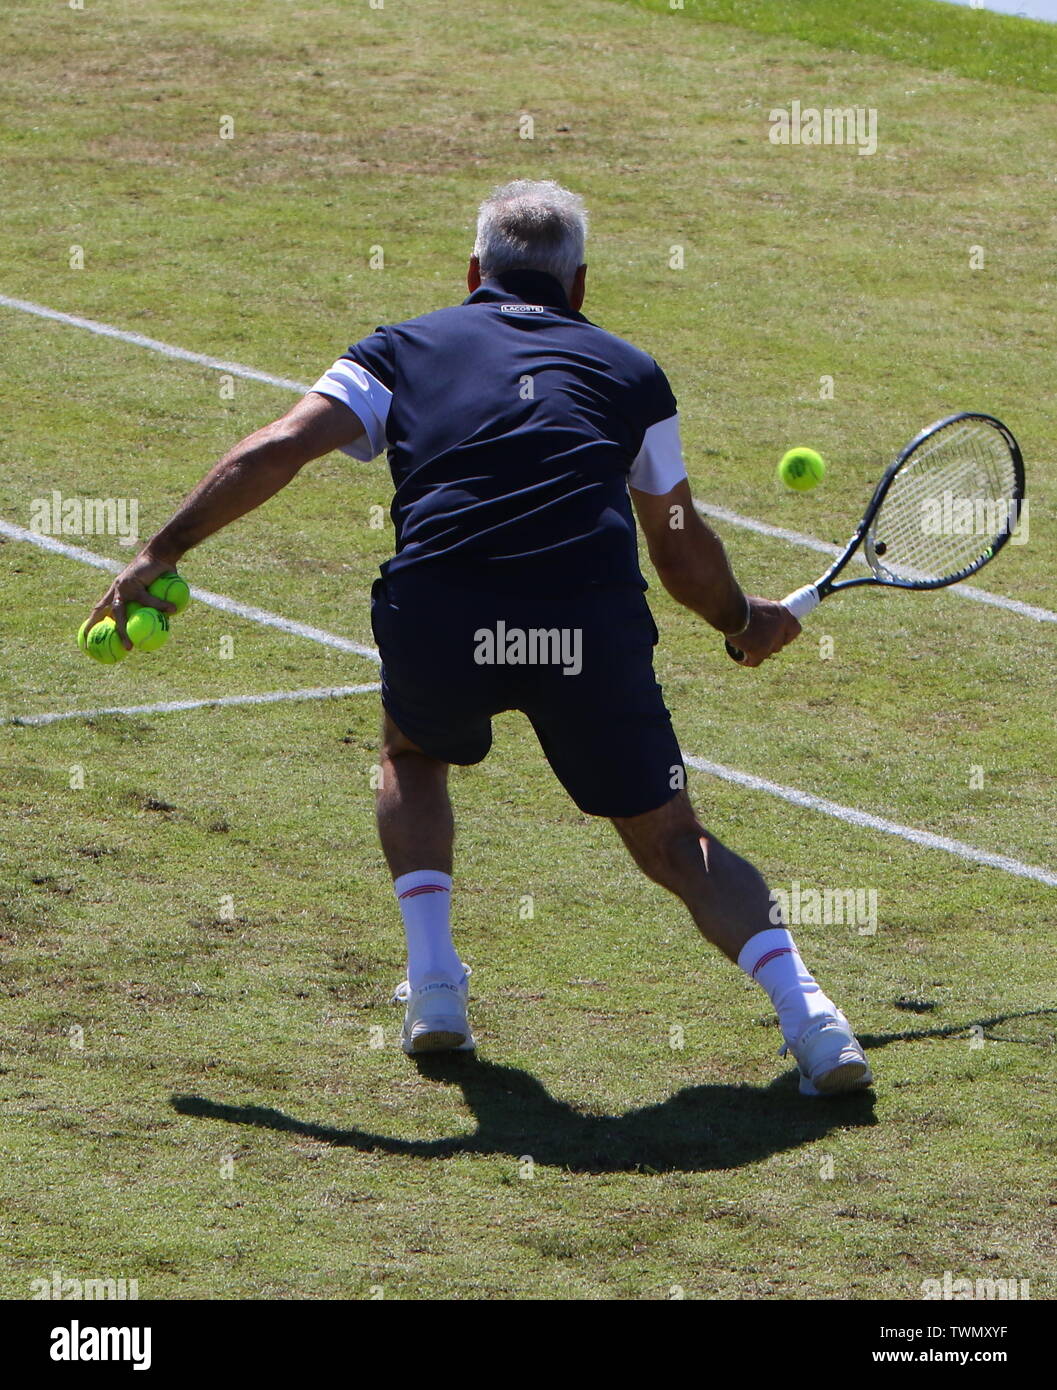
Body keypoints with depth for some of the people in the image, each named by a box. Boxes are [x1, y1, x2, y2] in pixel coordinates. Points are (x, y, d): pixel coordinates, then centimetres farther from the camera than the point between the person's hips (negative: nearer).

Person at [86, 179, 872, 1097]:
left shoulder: (405, 348, 24)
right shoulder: (629, 371, 26)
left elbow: (279, 449, 10)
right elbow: (681, 548, 31)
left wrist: (162, 554, 14)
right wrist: (746, 623, 50)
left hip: (437, 616, 0)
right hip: (594, 624, 0)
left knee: (413, 754, 34)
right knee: (672, 841, 15)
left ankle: (433, 986, 20)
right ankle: (802, 1009, -7)